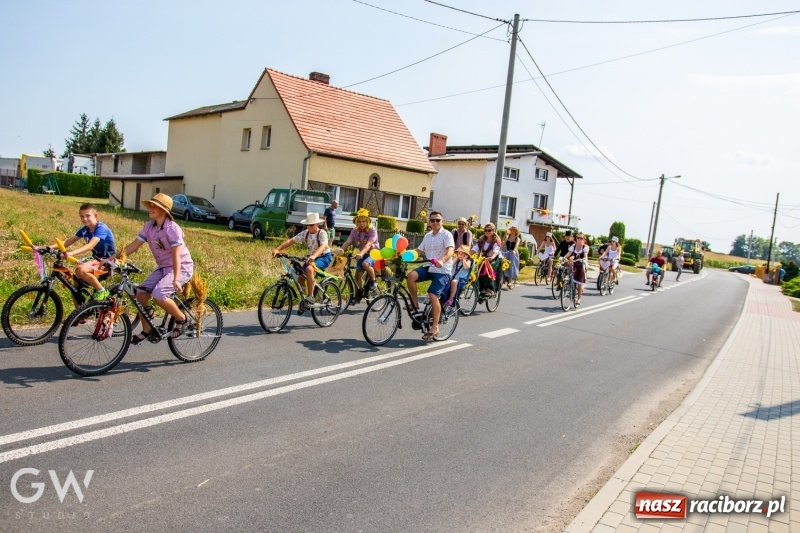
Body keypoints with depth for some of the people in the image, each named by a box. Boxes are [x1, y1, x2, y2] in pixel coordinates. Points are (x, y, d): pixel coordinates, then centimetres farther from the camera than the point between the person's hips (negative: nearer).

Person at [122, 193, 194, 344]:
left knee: (158, 295, -28)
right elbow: (133, 246, 1)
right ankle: (146, 330, 11)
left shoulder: (172, 228, -20)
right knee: (140, 293, -6)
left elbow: (176, 255, -25)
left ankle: (181, 319, -4)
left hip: (181, 268, -7)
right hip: (163, 267, 7)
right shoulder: (149, 226, -1)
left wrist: (176, 279, -35)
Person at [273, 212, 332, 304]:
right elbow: (291, 241, -11)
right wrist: (277, 249, -25)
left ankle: (310, 296, -27)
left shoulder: (322, 233, -20)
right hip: (311, 257, 7)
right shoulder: (305, 233, -5)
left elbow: (323, 246, -38)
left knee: (309, 269, -33)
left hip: (324, 256, -7)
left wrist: (313, 256, -57)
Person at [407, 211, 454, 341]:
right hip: (429, 267, 6)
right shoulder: (427, 236, 16)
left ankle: (435, 327, -5)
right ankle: (415, 306, -7)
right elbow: (419, 250, 19)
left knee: (433, 295, -18)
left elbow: (450, 250, -22)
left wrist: (442, 261, -42)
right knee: (411, 275, -21)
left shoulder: (446, 234, -6)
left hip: (442, 271, -6)